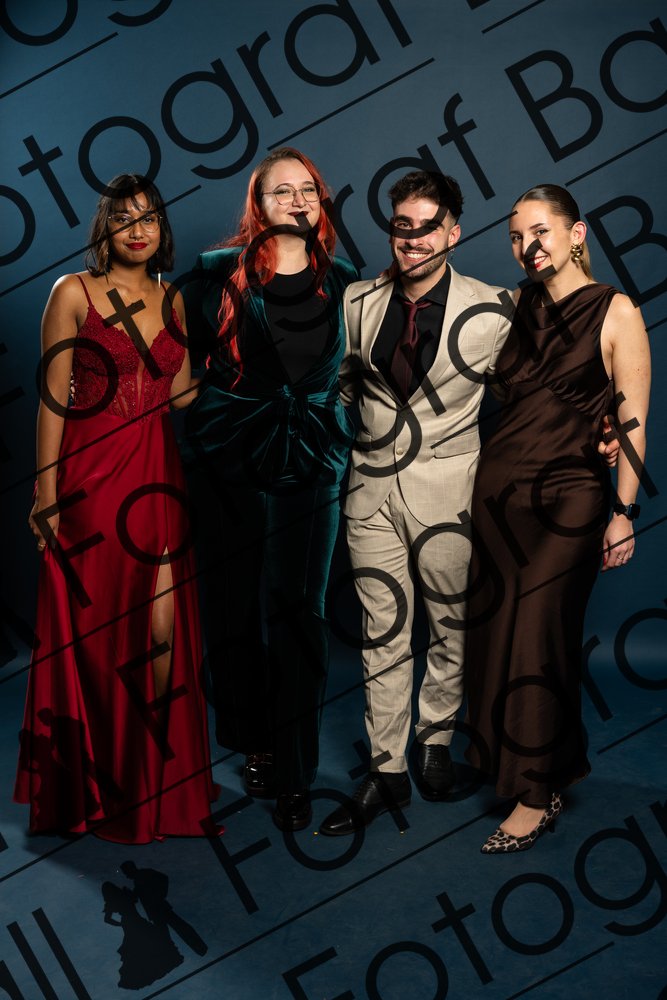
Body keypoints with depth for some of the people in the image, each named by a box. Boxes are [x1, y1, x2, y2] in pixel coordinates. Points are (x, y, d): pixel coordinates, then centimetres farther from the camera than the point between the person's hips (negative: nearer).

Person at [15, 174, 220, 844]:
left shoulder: (171, 300, 12)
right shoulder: (73, 293, -2)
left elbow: (182, 394, 13)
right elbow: (53, 400, -5)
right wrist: (46, 496, -8)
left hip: (157, 477, 4)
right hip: (91, 475, -4)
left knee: (162, 630, 1)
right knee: (91, 630, 5)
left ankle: (158, 780, 19)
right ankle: (94, 785, 23)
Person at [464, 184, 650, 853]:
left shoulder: (615, 311, -4)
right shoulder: (519, 307, 12)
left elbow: (633, 420, -6)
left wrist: (625, 512, -9)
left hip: (567, 497, -5)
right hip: (498, 489, 6)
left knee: (536, 637, -5)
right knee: (493, 631, 8)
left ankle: (537, 795, 10)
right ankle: (515, 757, 28)